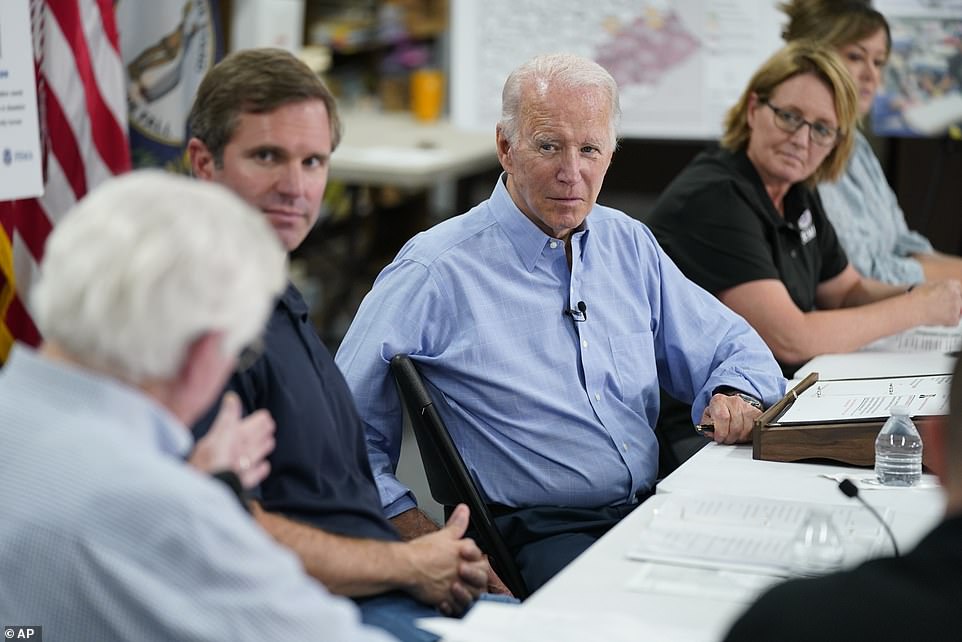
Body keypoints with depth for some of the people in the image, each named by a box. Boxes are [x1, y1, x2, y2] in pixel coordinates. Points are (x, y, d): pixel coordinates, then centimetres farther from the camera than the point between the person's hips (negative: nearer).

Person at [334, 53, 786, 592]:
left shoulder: (631, 245, 14)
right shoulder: (436, 273, -5)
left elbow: (735, 346, 24)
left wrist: (734, 395, 0)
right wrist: (424, 539, -15)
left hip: (652, 510, 6)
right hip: (535, 534, -6)